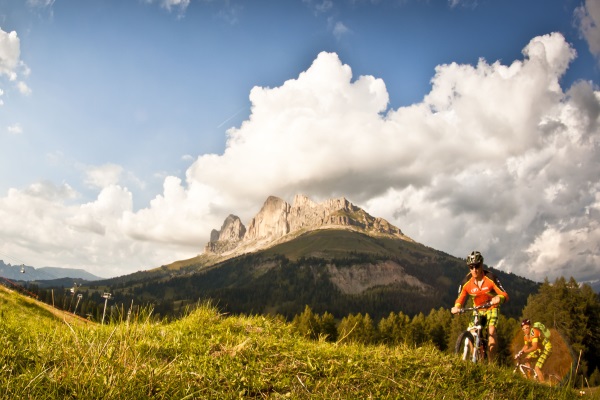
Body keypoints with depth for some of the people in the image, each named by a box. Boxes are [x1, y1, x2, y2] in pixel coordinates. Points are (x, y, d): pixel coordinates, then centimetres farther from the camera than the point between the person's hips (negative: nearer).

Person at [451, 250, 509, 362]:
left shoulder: (490, 278, -26)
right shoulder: (466, 282, -18)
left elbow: (504, 295, -27)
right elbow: (460, 299, -12)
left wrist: (499, 298, -51)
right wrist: (456, 307, -35)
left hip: (491, 308, -3)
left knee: (491, 330, -25)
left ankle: (491, 362, -19)